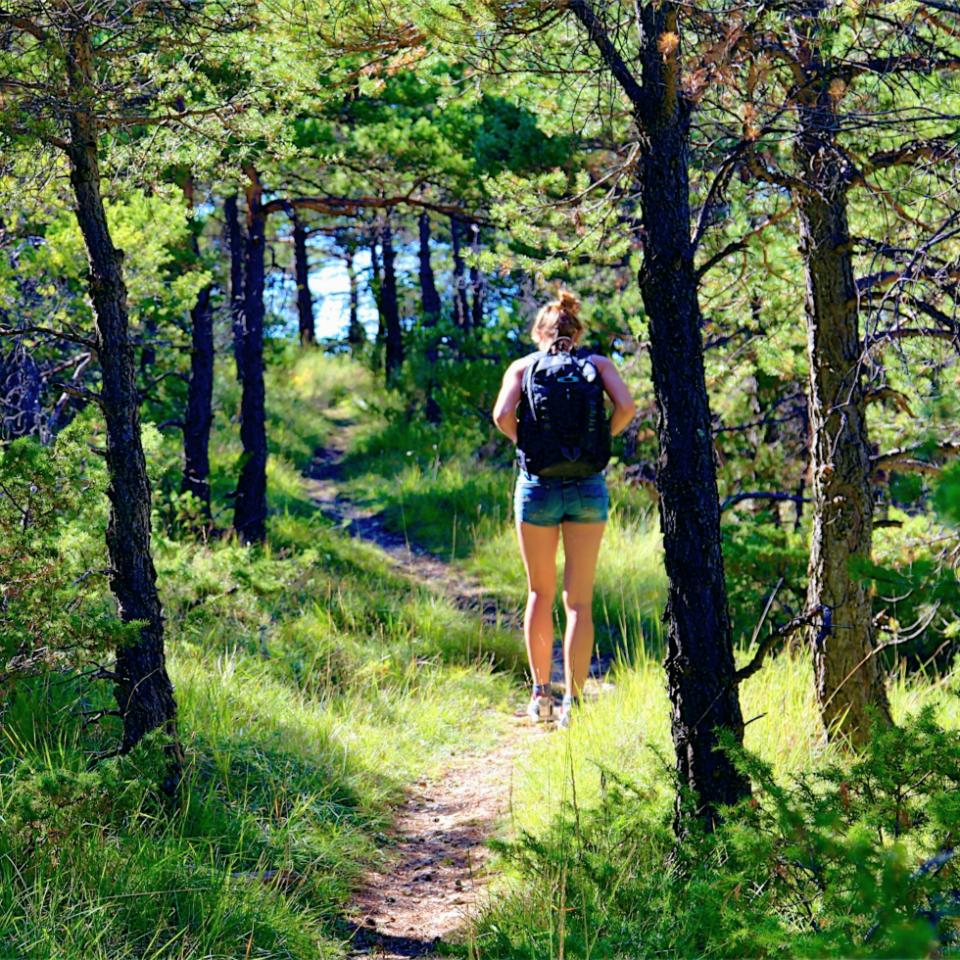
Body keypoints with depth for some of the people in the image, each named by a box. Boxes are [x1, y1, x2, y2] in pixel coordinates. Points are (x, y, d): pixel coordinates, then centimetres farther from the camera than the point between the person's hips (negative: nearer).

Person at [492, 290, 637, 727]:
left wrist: (524, 442, 6)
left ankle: (541, 693, 16)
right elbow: (626, 406, -11)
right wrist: (602, 438, 5)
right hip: (588, 486, 0)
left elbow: (502, 416, -12)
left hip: (537, 485, 0)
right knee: (579, 601, 4)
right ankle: (572, 701, -2)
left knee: (540, 593, 16)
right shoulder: (598, 363, 6)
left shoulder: (523, 367, 5)